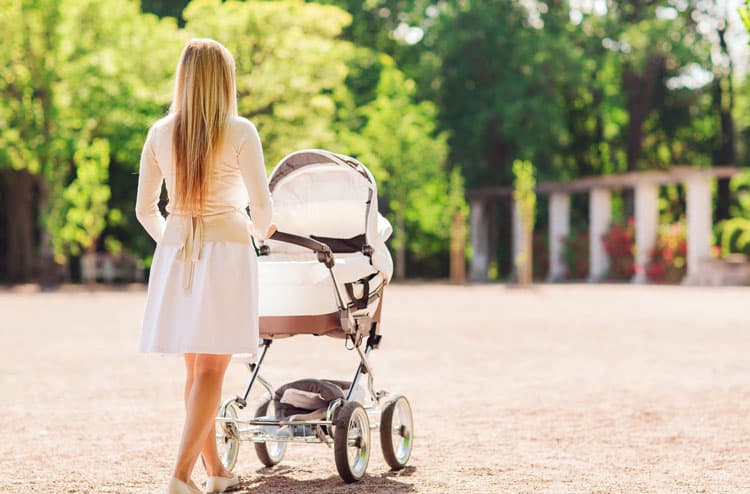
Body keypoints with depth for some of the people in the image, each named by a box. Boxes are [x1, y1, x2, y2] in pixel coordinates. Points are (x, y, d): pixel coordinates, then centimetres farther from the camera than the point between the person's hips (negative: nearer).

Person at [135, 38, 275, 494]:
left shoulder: (160, 134, 4)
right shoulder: (239, 132, -7)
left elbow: (145, 210, 8)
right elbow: (262, 205, -8)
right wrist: (262, 229, 15)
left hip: (175, 253, 4)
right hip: (226, 253, -4)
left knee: (196, 368, 14)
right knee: (211, 370, -2)